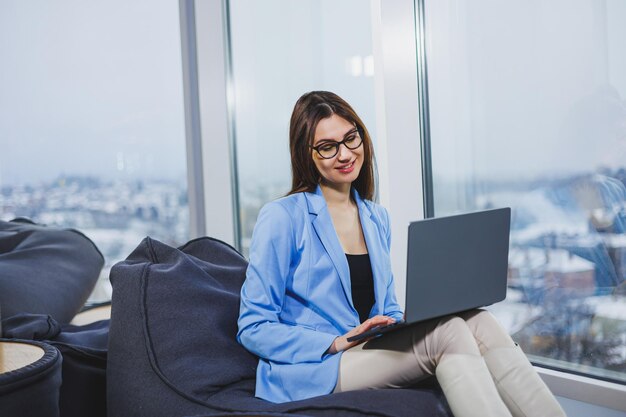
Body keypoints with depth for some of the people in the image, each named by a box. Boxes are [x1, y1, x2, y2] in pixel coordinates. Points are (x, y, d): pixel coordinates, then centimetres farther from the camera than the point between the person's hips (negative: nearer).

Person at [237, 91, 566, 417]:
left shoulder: (377, 218, 14)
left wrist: (403, 327, -6)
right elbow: (253, 328, -8)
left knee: (477, 323, -21)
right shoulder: (281, 218, -7)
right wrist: (339, 343, -19)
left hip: (372, 352, 6)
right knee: (446, 332, -28)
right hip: (308, 372, -6)